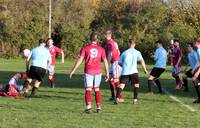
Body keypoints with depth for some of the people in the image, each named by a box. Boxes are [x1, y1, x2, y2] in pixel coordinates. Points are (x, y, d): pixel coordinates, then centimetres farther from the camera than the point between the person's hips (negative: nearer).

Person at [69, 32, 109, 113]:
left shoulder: (85, 48, -2)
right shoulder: (101, 49, 4)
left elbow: (80, 60, -7)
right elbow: (105, 61, 4)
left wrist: (73, 70, -3)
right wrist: (107, 73, 10)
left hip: (88, 72, -2)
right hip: (98, 72, 2)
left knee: (88, 90, -1)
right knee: (97, 89, 13)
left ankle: (88, 107, -15)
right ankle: (98, 107, 11)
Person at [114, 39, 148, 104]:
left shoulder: (125, 52, 16)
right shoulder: (137, 52, 9)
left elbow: (119, 62, 17)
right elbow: (141, 60, -4)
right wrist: (145, 69, -1)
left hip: (124, 72, 2)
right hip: (133, 71, -2)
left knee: (121, 85, -3)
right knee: (136, 85, 13)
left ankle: (117, 98, -20)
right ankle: (135, 99, 6)